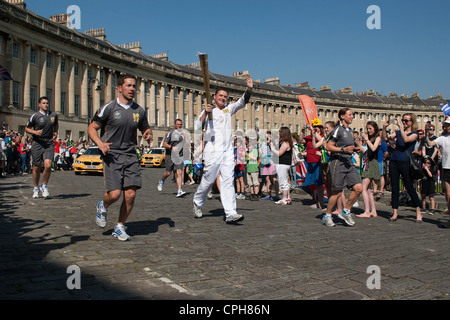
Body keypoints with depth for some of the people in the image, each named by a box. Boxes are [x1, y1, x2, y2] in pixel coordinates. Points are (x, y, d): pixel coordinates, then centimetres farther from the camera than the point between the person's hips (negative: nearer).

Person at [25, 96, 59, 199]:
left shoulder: (54, 115, 8)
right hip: (37, 144, -1)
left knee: (48, 165, -16)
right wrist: (35, 132, -11)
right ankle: (36, 188, 27)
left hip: (49, 144, 1)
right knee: (37, 167, 5)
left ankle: (44, 186, 6)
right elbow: (27, 128, 8)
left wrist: (56, 132, 9)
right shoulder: (35, 116, -1)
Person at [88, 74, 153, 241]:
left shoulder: (139, 111, 10)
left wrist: (148, 134, 1)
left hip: (131, 155, 4)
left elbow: (145, 128, 25)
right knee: (114, 194, -14)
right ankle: (102, 206, 23)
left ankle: (119, 227, 16)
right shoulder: (108, 108, -2)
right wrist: (100, 143, -16)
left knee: (130, 194, -5)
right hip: (112, 155, -3)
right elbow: (92, 128, 2)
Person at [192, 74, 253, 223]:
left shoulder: (228, 109, 20)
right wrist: (205, 113, -20)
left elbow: (242, 102, 13)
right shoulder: (208, 110, 4)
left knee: (228, 181, -4)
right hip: (212, 151, -4)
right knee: (208, 180, 1)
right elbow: (198, 127, -7)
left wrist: (249, 89, -4)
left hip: (228, 151, 4)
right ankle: (197, 203, 26)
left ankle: (230, 213, -9)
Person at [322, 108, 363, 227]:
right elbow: (328, 146, -12)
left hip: (349, 163, 8)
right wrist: (344, 149, -21)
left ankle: (346, 211, 11)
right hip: (337, 162, -8)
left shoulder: (349, 130, 18)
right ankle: (327, 216, 13)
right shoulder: (337, 129, -7)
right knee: (337, 192, -4)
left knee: (359, 188, -4)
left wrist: (355, 149, 11)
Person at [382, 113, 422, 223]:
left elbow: (406, 140, -18)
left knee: (410, 188, -2)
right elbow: (385, 138, 4)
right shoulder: (398, 132, 16)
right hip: (393, 161, 4)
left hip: (405, 162, -4)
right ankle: (395, 213, 8)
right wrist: (384, 127, -11)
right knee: (394, 188, 4)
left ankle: (418, 212, 12)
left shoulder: (415, 133, 2)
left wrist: (400, 126, -21)